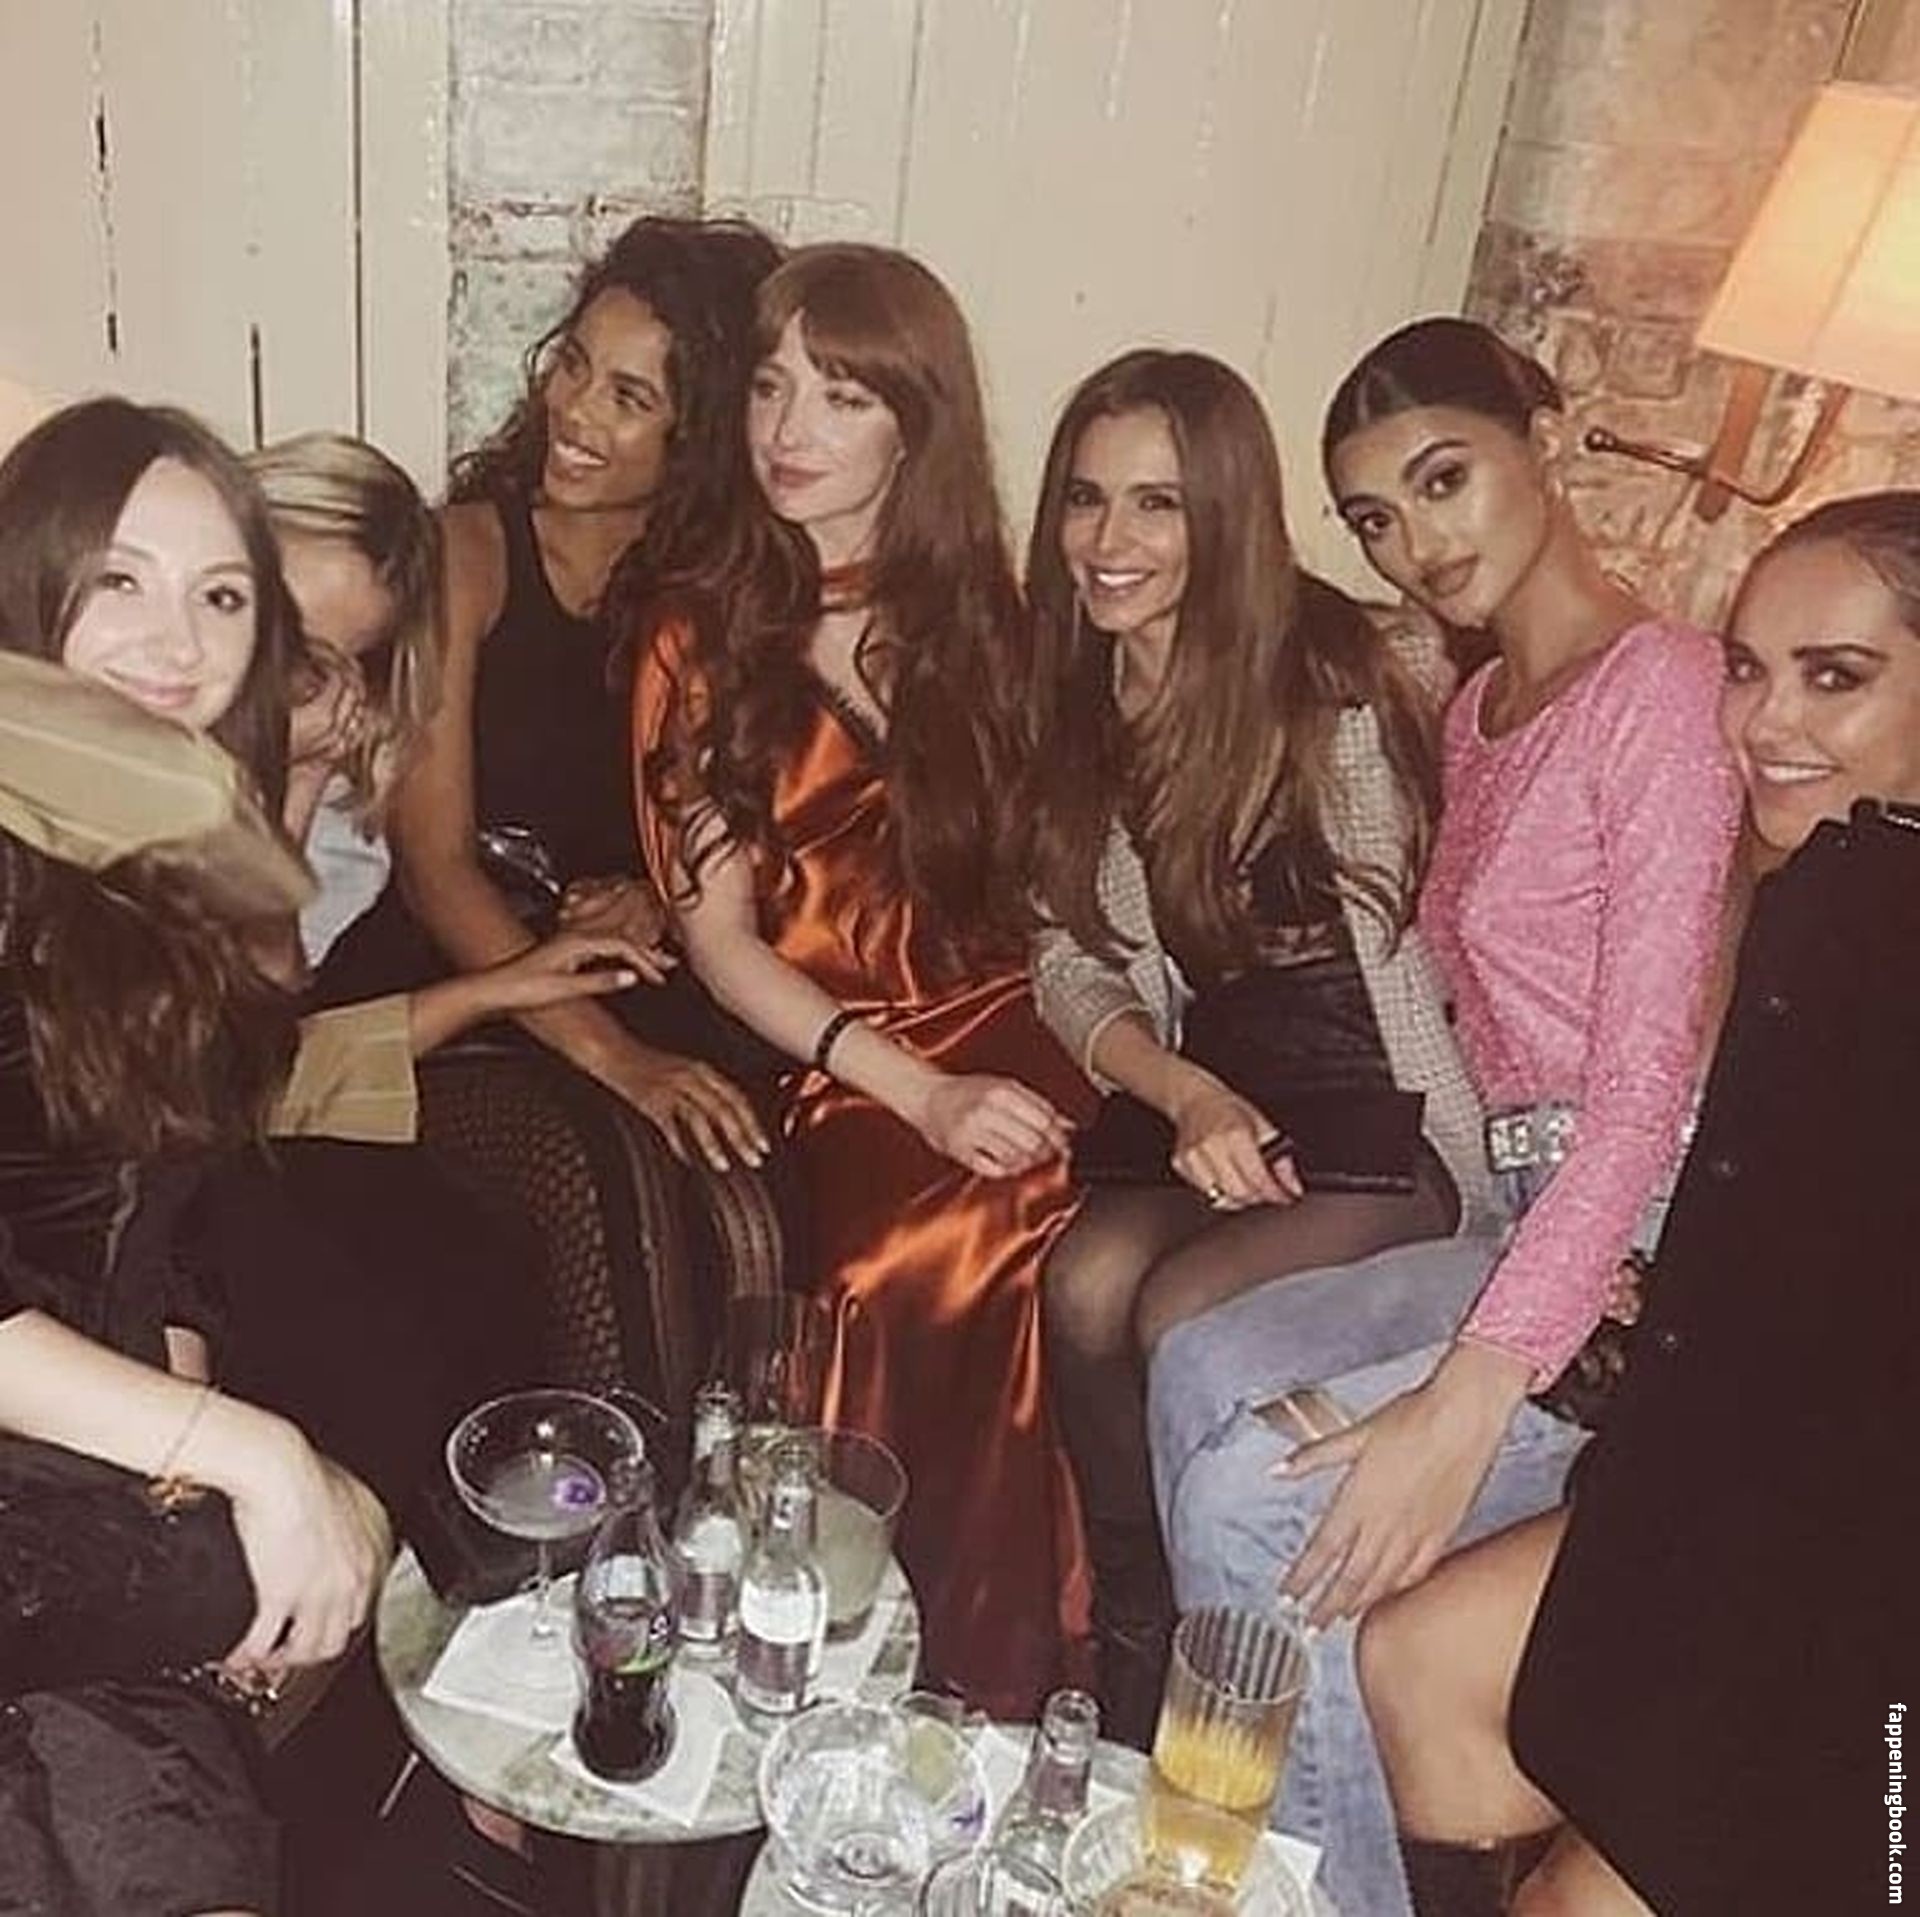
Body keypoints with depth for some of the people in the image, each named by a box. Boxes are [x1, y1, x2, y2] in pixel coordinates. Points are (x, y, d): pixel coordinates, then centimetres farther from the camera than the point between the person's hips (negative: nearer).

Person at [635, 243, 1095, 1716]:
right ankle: (982, 1682, -14)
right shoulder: (705, 634, 8)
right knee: (947, 1244, -32)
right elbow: (718, 933, 0)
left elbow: (1041, 878, 15)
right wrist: (921, 1096, -14)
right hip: (825, 1072, -1)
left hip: (1006, 1039, 1)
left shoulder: (990, 617, 14)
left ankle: (1002, 1669, -12)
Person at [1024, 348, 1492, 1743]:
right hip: (1208, 1105, 4)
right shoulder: (1082, 703, 6)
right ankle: (1133, 1649, -2)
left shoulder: (1342, 683, -11)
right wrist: (1187, 1097, -12)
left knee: (1184, 1317, -27)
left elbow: (1402, 948, -7)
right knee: (1088, 1283, -24)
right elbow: (1073, 966, 5)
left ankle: (1169, 1685, 0)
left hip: (1389, 1120, -4)